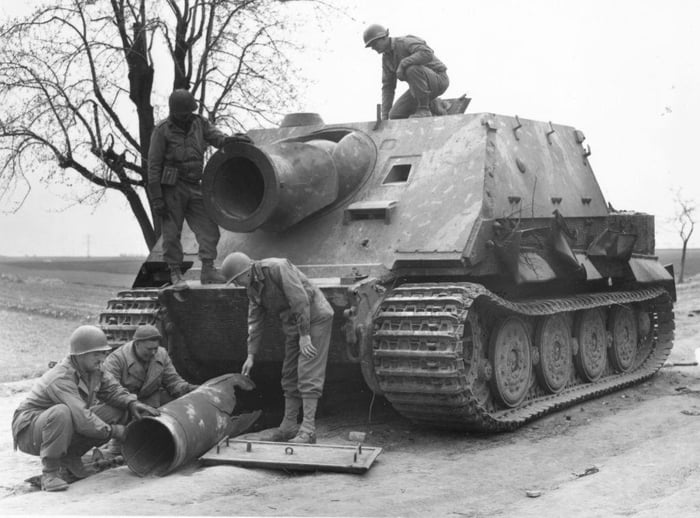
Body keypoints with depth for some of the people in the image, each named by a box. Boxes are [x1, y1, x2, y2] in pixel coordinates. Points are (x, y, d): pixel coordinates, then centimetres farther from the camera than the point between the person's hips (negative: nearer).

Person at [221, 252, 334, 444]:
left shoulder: (277, 268, -23)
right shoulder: (253, 287, 4)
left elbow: (300, 300, -26)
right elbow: (255, 321, 9)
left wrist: (304, 335, -24)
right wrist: (251, 355, 5)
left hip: (314, 318, -9)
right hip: (293, 324, 9)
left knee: (308, 374, -13)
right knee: (290, 375, 10)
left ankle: (308, 429, -16)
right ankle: (289, 425, 16)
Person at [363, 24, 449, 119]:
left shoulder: (406, 42, -21)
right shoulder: (386, 58, 5)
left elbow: (427, 54, -41)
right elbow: (388, 87, 6)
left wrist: (402, 64, -35)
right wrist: (384, 116, -3)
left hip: (438, 80, -8)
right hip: (421, 87, 8)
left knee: (411, 69, -37)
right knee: (395, 116, -6)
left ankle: (424, 109, -23)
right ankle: (431, 104, 10)